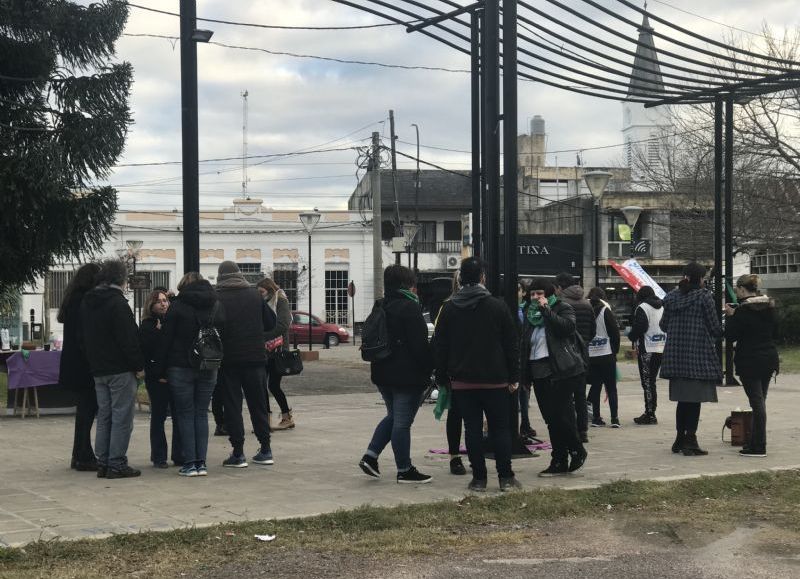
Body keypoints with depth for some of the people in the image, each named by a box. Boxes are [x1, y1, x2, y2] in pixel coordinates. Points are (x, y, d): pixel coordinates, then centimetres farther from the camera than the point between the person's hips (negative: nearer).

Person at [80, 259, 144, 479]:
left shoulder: (87, 303, 12)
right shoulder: (117, 302, -14)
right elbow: (128, 339, -17)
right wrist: (139, 366, -12)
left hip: (98, 369, 8)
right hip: (120, 370, -8)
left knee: (104, 416, 12)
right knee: (122, 417, -3)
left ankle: (103, 462, 13)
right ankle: (117, 464, -4)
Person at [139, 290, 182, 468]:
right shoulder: (147, 325, 0)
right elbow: (143, 348, -11)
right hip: (156, 378, -3)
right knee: (158, 415, 4)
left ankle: (180, 455, 11)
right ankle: (159, 457, 10)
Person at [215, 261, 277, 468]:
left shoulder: (217, 298, -8)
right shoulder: (255, 294, 2)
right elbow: (270, 323, 7)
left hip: (229, 359, -3)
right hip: (256, 357, 3)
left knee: (232, 406, 3)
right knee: (258, 404, 12)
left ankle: (238, 453, 1)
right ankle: (265, 450, 15)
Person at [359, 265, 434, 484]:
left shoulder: (380, 308, 11)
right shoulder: (410, 308, -15)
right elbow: (420, 345, -17)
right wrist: (430, 368, -6)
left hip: (382, 373, 8)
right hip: (407, 374, -8)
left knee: (393, 416, 21)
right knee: (403, 421, -2)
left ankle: (370, 456, 11)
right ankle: (404, 470, 6)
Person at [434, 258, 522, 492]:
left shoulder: (449, 309, 0)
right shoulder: (498, 306, -5)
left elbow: (440, 346, 3)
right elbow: (512, 344, -3)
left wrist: (442, 377, 11)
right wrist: (513, 377, 4)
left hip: (462, 381, 1)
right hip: (495, 379, -1)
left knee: (473, 429, 5)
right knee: (500, 428, 7)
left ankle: (479, 478, 4)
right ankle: (506, 477, 5)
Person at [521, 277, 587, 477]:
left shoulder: (563, 308, 0)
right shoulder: (530, 313, 17)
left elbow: (567, 327, -21)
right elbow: (525, 343, 19)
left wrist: (546, 309, -16)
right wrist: (525, 374, 13)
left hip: (560, 370, -6)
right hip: (538, 372, 6)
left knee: (560, 414, -11)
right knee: (551, 418, 7)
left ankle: (577, 451, 9)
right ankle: (559, 462, 11)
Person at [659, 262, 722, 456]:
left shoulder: (672, 296, 7)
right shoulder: (704, 296, -8)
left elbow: (664, 325, 12)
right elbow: (714, 327, -6)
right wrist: (721, 332, 16)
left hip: (675, 355, 5)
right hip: (699, 354, -5)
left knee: (683, 398, 14)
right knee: (695, 399, -1)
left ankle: (680, 439, 19)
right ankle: (690, 441, -2)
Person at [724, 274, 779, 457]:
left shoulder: (743, 310, -14)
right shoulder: (770, 307, 9)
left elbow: (731, 335, -12)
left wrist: (730, 315, -1)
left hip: (749, 361, -7)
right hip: (769, 359, 7)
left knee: (756, 401, -7)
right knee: (760, 400, 14)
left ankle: (758, 446, -6)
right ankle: (756, 442, 19)